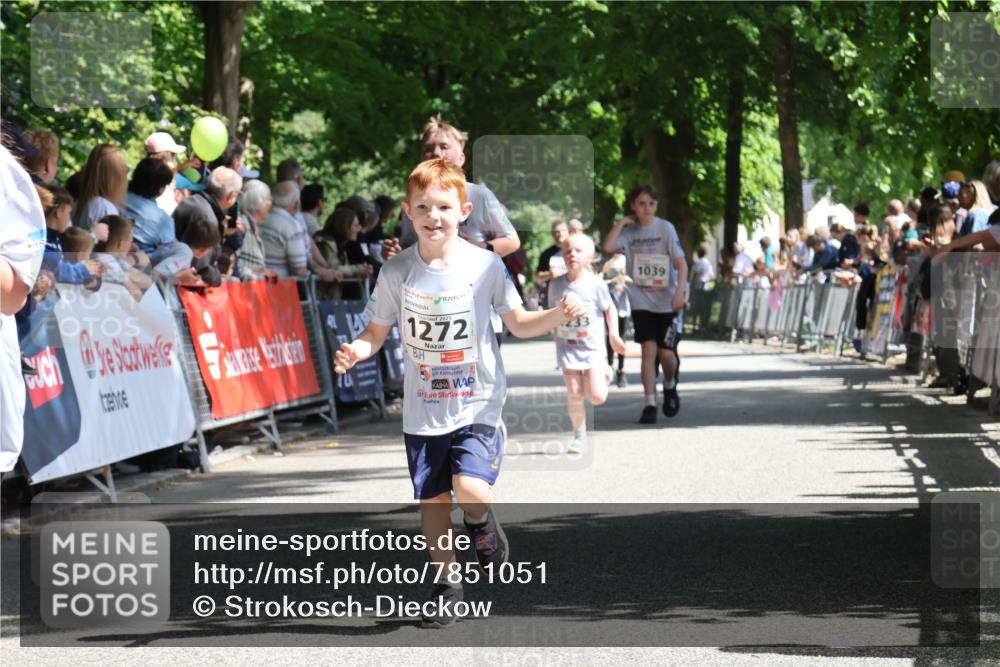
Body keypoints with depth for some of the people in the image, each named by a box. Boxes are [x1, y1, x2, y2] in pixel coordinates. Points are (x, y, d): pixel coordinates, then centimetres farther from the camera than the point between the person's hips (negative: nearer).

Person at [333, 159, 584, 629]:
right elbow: (377, 331, 5)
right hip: (423, 409, 2)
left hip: (477, 404, -2)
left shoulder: (485, 265, -7)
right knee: (431, 499, 7)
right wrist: (355, 351, -17)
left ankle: (482, 524, 16)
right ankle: (445, 583, 27)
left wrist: (558, 316, -16)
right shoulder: (397, 271, -4)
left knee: (471, 491, -20)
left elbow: (518, 323, 2)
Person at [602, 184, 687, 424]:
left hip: (667, 302, -1)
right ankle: (650, 405, -8)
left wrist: (680, 292, -19)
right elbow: (608, 247, -16)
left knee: (666, 353, -2)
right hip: (641, 302, 1)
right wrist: (622, 223, -9)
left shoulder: (665, 228, -4)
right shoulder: (629, 232, 2)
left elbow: (681, 262, -8)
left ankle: (670, 386, 30)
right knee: (649, 349, -11)